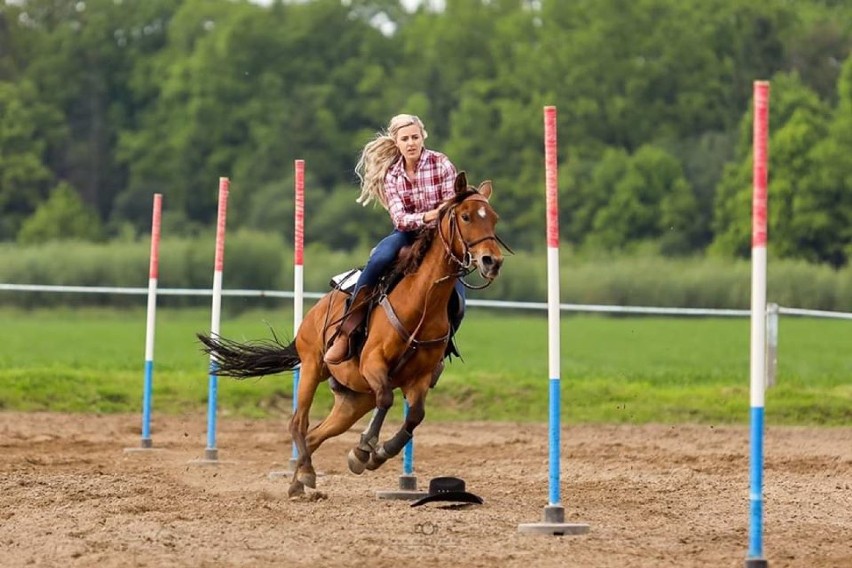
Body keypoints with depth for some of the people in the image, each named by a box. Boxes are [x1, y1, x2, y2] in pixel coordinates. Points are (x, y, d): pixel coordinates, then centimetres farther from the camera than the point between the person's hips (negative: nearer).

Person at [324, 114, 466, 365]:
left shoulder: (441, 164, -7)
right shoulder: (391, 175, -2)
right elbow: (400, 219, -13)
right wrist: (426, 217, -34)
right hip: (408, 233, 0)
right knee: (380, 259, -34)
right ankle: (345, 334, -30)